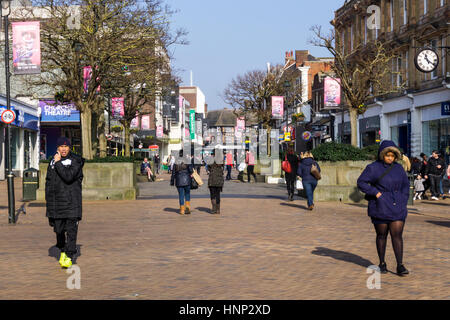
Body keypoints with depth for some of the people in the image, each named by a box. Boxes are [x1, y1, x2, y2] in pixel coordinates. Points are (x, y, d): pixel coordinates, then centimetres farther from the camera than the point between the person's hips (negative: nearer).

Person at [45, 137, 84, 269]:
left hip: (71, 200, -5)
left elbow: (68, 176, -19)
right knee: (58, 228, 9)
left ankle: (69, 256, -7)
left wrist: (58, 163, -13)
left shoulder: (75, 161, -4)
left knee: (71, 228, -8)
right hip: (56, 199, 5)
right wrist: (48, 198, 14)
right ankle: (63, 251, 30)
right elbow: (48, 180, 18)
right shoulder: (53, 161, 13)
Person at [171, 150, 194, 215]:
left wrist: (172, 182, 12)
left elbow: (173, 173, 6)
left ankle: (182, 210, 8)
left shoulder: (176, 162, 4)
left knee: (181, 195, 7)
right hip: (187, 180, -2)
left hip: (179, 181, 2)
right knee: (187, 194, 14)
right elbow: (191, 170, -9)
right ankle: (187, 206, -2)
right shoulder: (187, 160, -5)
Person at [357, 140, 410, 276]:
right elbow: (361, 182, -6)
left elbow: (406, 184, 20)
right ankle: (382, 263, 20)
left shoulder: (398, 168, 10)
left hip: (397, 208, 3)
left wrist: (403, 200, 8)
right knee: (381, 235, 6)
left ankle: (400, 266, -3)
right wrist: (375, 192, -14)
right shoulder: (373, 168, -4)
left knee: (397, 235, -4)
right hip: (380, 208, -3)